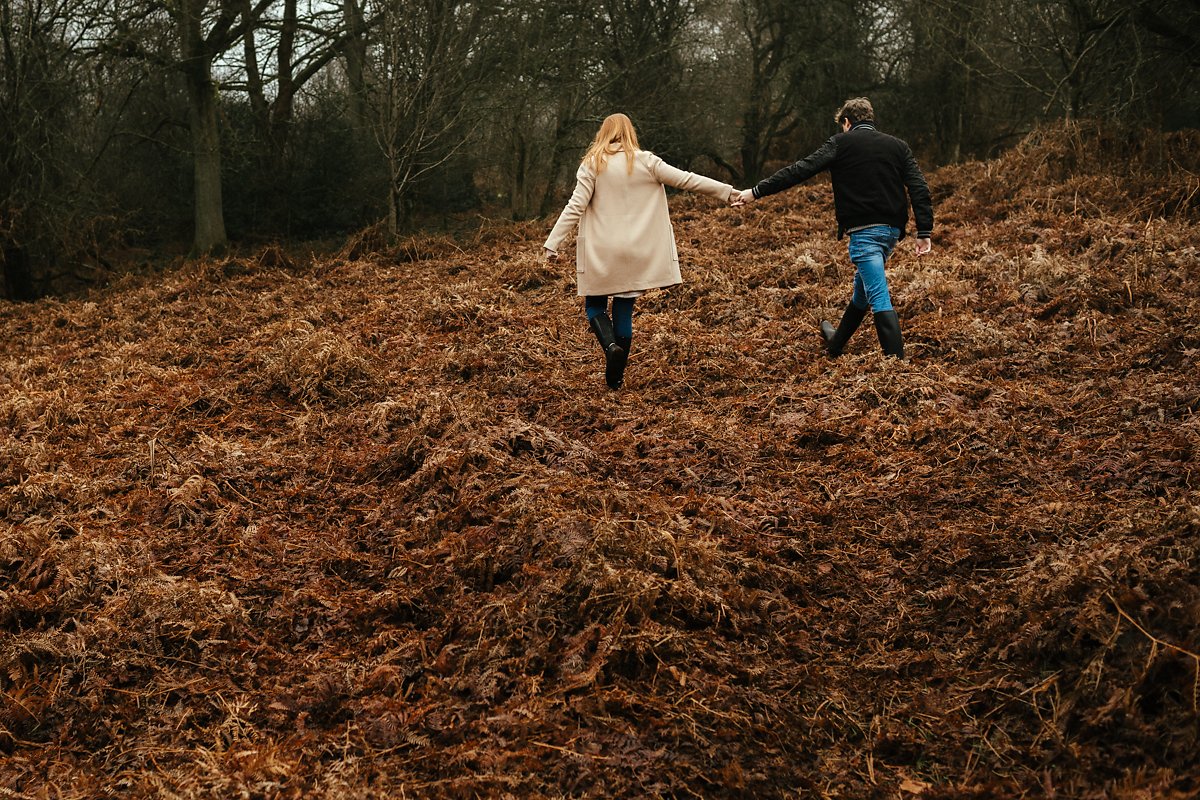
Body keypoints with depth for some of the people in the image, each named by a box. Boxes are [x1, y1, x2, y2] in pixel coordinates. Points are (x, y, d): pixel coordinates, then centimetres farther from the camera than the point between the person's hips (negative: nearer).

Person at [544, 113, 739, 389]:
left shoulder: (592, 165, -2)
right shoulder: (645, 162, 1)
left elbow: (575, 207, -9)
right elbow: (686, 180, 2)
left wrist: (553, 242, -8)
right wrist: (727, 192, 9)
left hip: (601, 252, -1)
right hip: (636, 252, 2)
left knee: (595, 306, 13)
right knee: (624, 310, 9)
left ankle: (611, 345, -16)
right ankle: (615, 377, 11)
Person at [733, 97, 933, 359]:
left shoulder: (841, 143, 0)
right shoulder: (897, 146, 13)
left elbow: (800, 170, -7)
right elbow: (920, 189, 3)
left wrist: (757, 192, -4)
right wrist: (924, 232, 1)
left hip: (864, 229, -7)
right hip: (892, 229, 7)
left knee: (879, 297, -8)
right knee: (863, 287, 23)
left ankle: (896, 360, -15)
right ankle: (836, 342, 43)